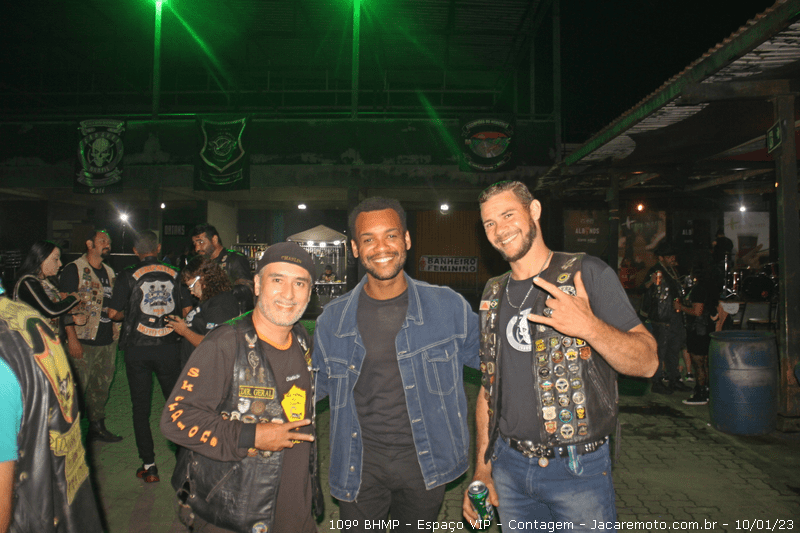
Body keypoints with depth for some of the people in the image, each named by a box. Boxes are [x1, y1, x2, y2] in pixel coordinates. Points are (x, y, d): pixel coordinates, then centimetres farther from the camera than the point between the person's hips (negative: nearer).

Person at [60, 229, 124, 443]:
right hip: (83, 342, -6)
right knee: (78, 387, -3)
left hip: (107, 340, 6)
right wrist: (72, 338, -15)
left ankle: (97, 426, 26)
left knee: (102, 386, 13)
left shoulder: (109, 272, 16)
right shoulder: (74, 270, -4)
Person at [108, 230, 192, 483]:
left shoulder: (129, 276, -5)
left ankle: (149, 466, 12)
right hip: (169, 347, 2)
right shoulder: (174, 274, 1)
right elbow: (187, 311, 2)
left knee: (141, 408, 9)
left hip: (138, 349, -1)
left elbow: (113, 313, -7)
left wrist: (129, 315, 13)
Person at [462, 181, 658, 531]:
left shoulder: (587, 274, -8)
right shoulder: (494, 295, 7)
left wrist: (589, 326, -29)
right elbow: (489, 386, 10)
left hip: (577, 472, -4)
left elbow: (647, 362, -11)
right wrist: (482, 469, 9)